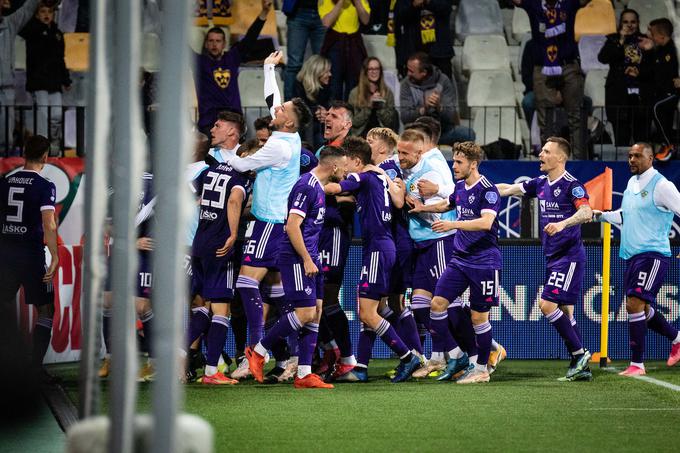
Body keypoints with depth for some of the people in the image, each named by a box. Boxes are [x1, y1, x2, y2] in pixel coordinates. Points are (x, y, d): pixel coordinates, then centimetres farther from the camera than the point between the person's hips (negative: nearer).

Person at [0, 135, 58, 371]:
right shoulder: (45, 186, -9)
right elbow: (48, 225, -18)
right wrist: (55, 258, -18)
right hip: (32, 255, -4)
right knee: (45, 312, 7)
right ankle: (36, 366, -1)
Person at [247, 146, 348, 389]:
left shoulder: (318, 187, 15)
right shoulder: (307, 187, -16)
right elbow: (292, 225, -21)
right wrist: (307, 260, -20)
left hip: (309, 258, 10)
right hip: (296, 259, -10)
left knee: (316, 312, 5)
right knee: (305, 312, -12)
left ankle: (304, 374, 5)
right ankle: (258, 352, 1)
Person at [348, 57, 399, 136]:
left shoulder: (388, 93, 10)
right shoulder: (355, 93, 4)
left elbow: (389, 123, 6)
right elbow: (354, 122, -2)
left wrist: (381, 106, -9)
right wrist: (369, 106, -12)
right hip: (361, 134, -2)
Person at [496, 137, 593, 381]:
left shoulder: (571, 185, -12)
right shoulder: (540, 184, 11)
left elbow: (586, 212, -25)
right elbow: (508, 189, 20)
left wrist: (563, 223, -39)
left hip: (569, 255, -8)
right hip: (553, 257, 8)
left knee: (547, 304, -16)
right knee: (564, 311, 6)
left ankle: (579, 353, -6)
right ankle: (581, 367, 9)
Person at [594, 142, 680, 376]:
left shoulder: (661, 185, -10)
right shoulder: (632, 183, 15)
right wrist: (601, 215, 12)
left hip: (652, 254, -9)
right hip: (632, 255, 9)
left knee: (634, 304, -16)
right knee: (642, 309, 13)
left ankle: (637, 364, -10)